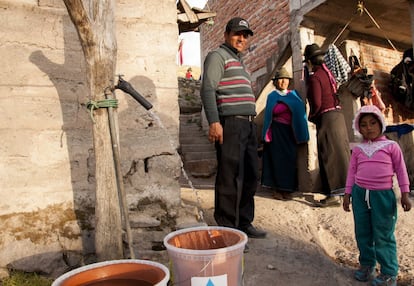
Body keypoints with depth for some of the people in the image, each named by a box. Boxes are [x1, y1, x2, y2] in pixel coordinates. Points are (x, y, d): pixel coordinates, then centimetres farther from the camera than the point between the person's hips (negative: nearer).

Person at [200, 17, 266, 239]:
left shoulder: (239, 62, 28)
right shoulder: (218, 56, 1)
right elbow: (207, 89, -13)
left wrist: (251, 124, 20)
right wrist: (214, 122, -24)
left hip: (248, 124, 9)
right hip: (230, 123, -9)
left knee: (251, 176, 11)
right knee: (230, 178, -8)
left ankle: (244, 223, 22)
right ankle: (227, 228, 1)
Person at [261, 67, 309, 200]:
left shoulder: (294, 94, 13)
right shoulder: (272, 96, 6)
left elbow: (300, 110, 6)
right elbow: (268, 116, 1)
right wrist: (268, 134, -9)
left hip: (290, 132, 3)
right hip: (277, 132, -2)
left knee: (290, 159, 0)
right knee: (277, 159, -3)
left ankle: (287, 189, 9)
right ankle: (276, 189, 2)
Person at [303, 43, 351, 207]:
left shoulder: (314, 77, -11)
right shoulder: (327, 72, 14)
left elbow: (317, 103, -17)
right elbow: (333, 94, 15)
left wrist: (311, 117, -1)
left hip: (326, 118, -8)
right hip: (338, 115, 9)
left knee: (328, 156, -4)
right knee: (341, 153, 14)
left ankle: (333, 195, 0)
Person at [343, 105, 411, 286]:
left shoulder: (391, 146, 0)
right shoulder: (358, 149, 8)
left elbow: (401, 170, 2)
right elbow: (352, 172, 10)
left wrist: (405, 194, -2)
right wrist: (347, 194, 8)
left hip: (383, 195, -3)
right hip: (360, 193, 4)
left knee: (383, 236, 2)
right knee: (362, 233, 13)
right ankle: (367, 264, 31)